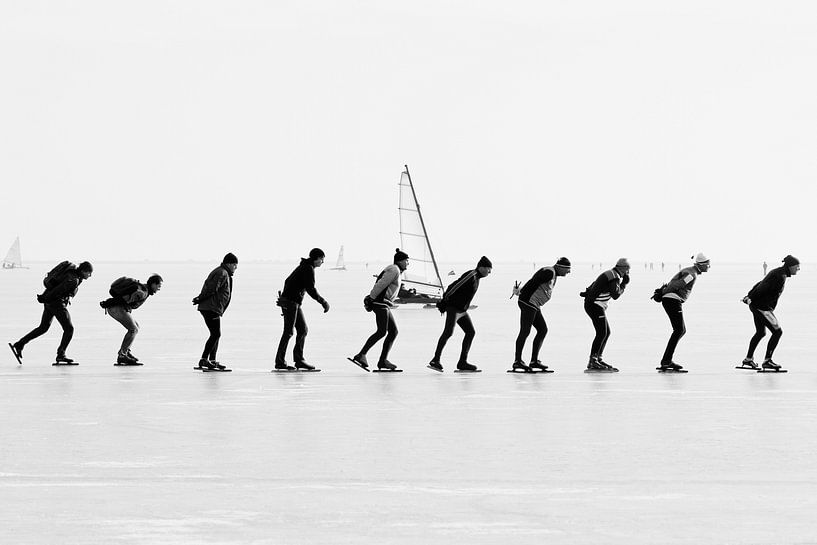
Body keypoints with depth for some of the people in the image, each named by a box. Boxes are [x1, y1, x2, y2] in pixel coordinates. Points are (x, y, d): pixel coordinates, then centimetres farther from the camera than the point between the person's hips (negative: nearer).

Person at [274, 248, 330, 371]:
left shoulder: (304, 267, 19)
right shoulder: (308, 269, -13)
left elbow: (288, 281, 25)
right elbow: (311, 289, -21)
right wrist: (323, 302, -15)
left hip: (295, 303, 10)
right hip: (290, 302, -10)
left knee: (303, 329, 9)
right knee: (288, 332, -9)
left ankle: (299, 360, 8)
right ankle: (280, 362, -8)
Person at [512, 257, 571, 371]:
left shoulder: (553, 275, 20)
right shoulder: (549, 272, -14)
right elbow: (534, 283, -20)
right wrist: (523, 294, -17)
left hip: (534, 306, 11)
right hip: (528, 302, -11)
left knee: (543, 330, 8)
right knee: (525, 331, -9)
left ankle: (534, 361, 8)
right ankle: (517, 361, -8)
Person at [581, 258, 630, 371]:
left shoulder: (610, 274, 16)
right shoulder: (614, 277, -16)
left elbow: (594, 285, 22)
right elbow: (615, 295, -18)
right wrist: (623, 284, -8)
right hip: (595, 306, -11)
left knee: (606, 333, 12)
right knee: (602, 333, -14)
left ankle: (598, 359, 14)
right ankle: (592, 361, -16)